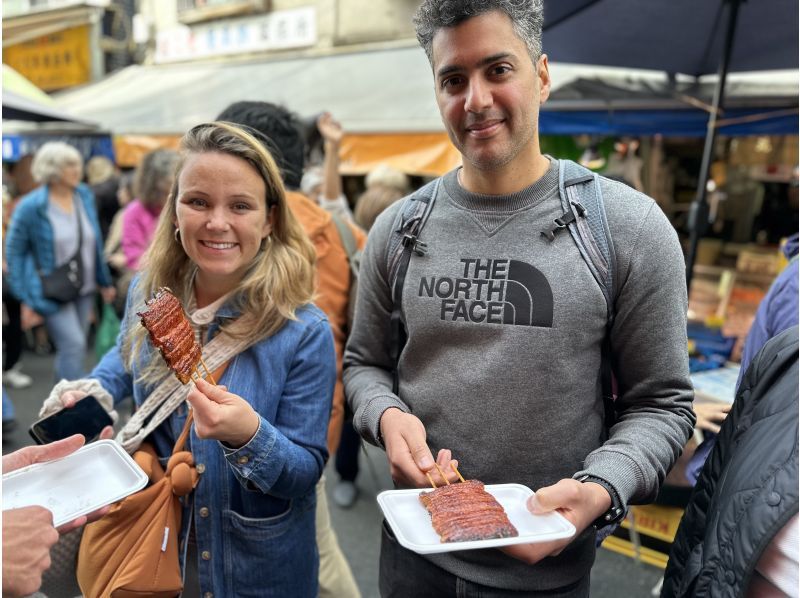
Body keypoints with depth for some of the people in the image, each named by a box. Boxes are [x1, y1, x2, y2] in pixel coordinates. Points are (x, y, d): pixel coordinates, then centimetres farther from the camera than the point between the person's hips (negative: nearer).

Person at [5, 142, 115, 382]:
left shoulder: (85, 195, 2)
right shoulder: (31, 206, -12)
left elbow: (95, 242, 11)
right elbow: (14, 252, -5)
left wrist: (104, 281, 13)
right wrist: (27, 297, -9)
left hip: (84, 287, 5)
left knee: (72, 347, 13)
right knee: (73, 344, -13)